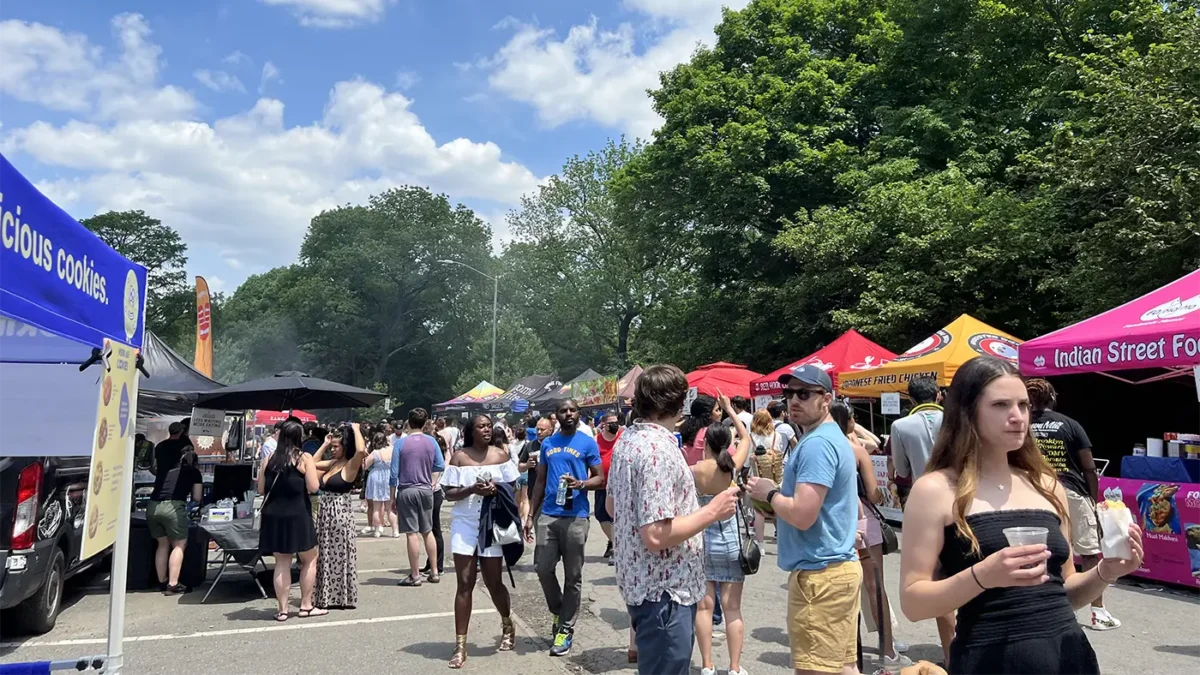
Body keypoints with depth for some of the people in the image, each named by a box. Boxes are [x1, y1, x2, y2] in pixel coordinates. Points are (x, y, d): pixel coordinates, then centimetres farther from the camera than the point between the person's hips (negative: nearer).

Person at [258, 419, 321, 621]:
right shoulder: (304, 458, -6)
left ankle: (282, 609, 13)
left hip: (273, 516, 4)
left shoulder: (270, 458, 6)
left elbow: (261, 489, 11)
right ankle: (306, 605, 15)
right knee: (310, 559, 12)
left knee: (281, 563, 10)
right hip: (297, 516, -4)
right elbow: (313, 488, -12)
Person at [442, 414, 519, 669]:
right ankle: (460, 645, 7)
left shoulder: (501, 455, 3)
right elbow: (449, 493, -2)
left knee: (494, 582, 8)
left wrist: (497, 488, -15)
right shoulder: (459, 457, -1)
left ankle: (507, 624, 36)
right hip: (464, 524, 0)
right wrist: (471, 489, -19)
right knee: (465, 584, -1)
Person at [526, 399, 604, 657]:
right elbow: (540, 482, 15)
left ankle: (566, 629, 16)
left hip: (576, 517, -3)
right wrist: (530, 515, 11)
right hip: (548, 515, 4)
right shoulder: (547, 444, 11)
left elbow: (600, 478, 0)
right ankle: (558, 611, 28)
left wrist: (581, 484, -20)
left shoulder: (588, 443, 0)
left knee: (573, 576, 4)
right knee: (543, 568, 2)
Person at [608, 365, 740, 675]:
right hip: (664, 590, -10)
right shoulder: (660, 448, -23)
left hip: (638, 580, 10)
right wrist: (712, 511, -18)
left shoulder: (627, 439, 6)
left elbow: (612, 506, 18)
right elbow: (656, 535, -29)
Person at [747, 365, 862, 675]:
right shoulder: (834, 437, 15)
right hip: (839, 565, 10)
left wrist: (769, 493, -7)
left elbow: (802, 515, -25)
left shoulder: (816, 444, -18)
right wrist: (779, 494, 15)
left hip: (819, 572, -10)